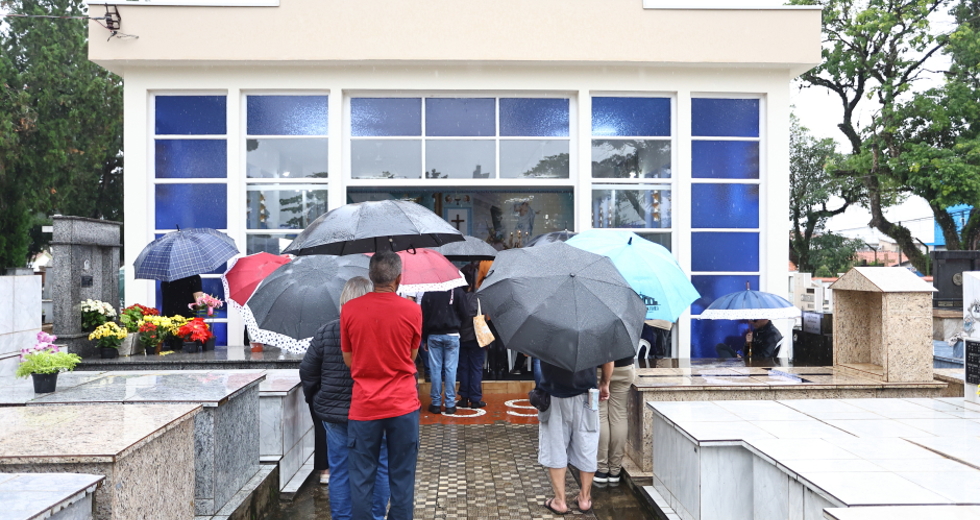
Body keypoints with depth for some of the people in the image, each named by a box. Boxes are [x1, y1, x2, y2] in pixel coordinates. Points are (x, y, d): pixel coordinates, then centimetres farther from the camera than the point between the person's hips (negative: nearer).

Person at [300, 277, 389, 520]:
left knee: (340, 471, 13)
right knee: (379, 468, 14)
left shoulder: (325, 333, -6)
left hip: (335, 414, 1)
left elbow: (307, 372, 2)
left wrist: (317, 401, 17)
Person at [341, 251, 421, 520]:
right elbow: (412, 355, 6)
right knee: (402, 478, 10)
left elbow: (348, 359, 5)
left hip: (363, 406, 1)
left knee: (362, 479, 10)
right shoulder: (411, 309, -6)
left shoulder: (349, 309, -4)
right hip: (403, 405, 0)